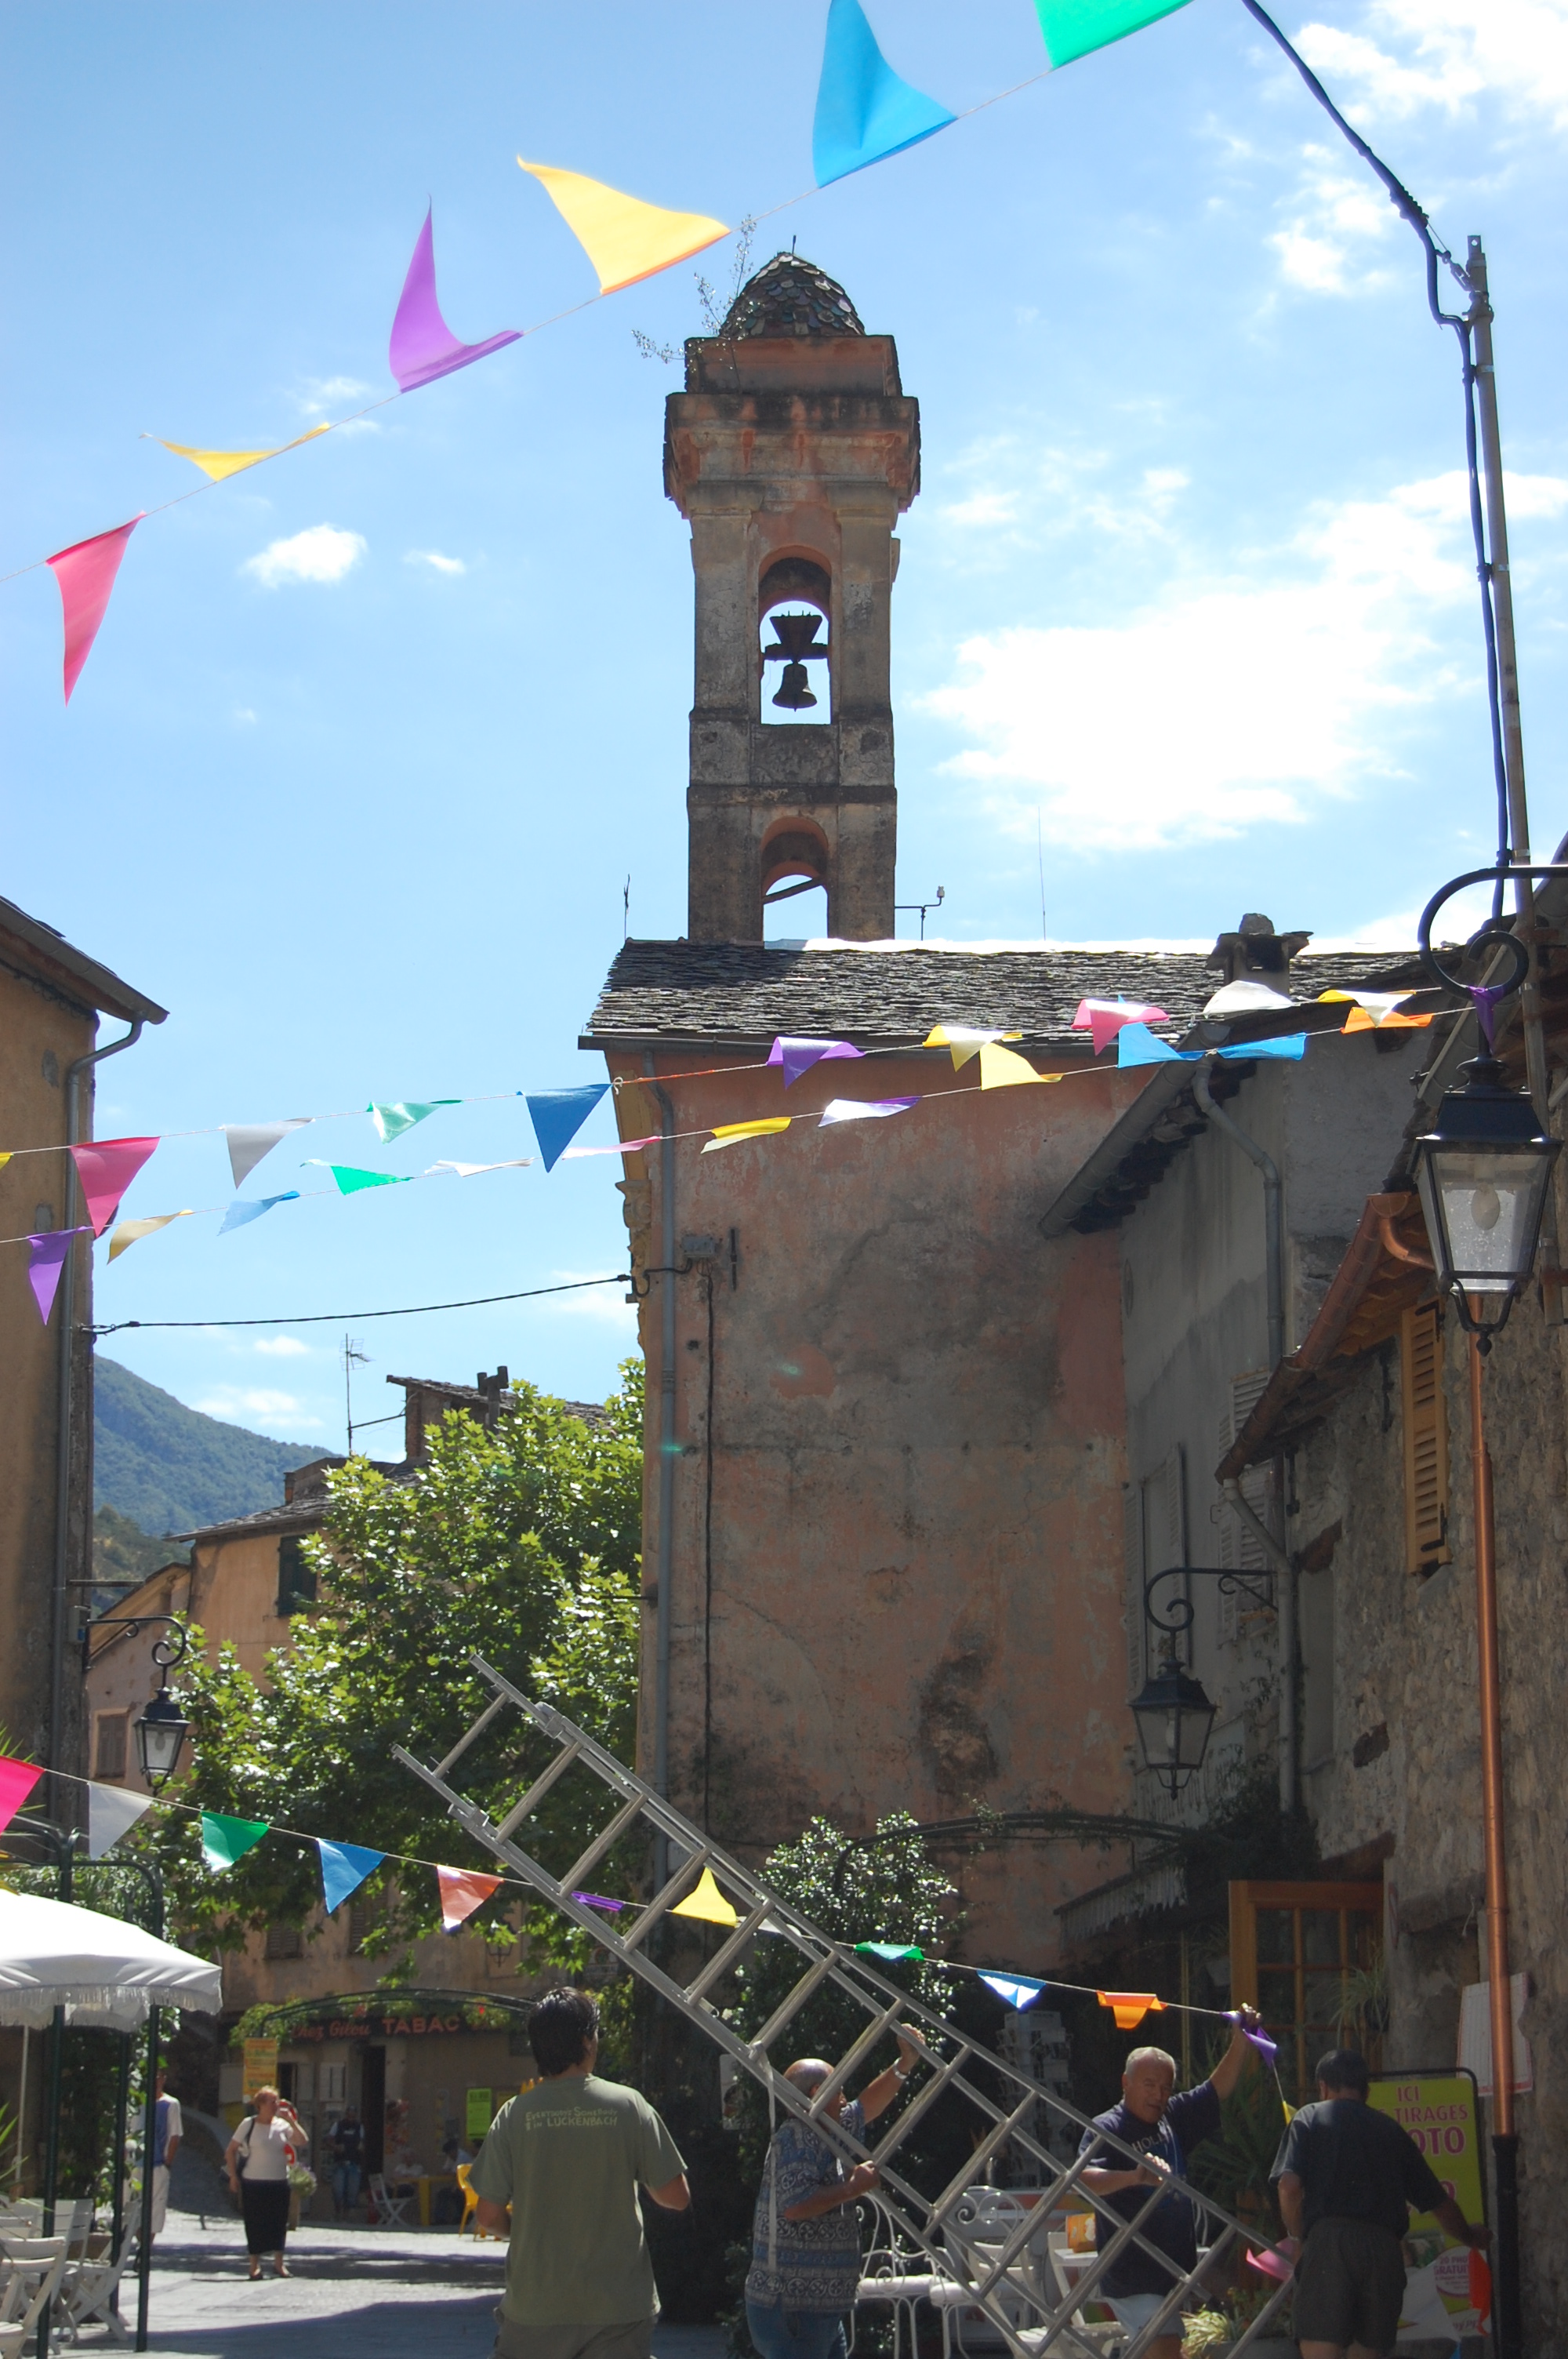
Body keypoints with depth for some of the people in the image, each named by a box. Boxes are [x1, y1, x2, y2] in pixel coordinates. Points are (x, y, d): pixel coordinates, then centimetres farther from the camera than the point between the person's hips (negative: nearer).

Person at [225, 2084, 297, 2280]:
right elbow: (231, 2150, 3)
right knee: (255, 2222, 1)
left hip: (279, 2182, 2)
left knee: (279, 2222, 3)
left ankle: (279, 2262, 13)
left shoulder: (282, 2125, 6)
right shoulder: (249, 2124, -2)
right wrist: (233, 2176, -4)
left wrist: (291, 2121, -12)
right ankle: (255, 2264, 11)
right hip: (253, 2183, -2)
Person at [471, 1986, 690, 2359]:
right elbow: (676, 2196, -3)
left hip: (536, 2306, 0)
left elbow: (489, 2217, -4)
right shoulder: (628, 2106, -5)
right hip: (618, 2304, 0)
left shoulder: (514, 2114, -5)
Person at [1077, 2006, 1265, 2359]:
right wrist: (1135, 2176, -48)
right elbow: (1086, 2179, -30)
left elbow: (1219, 2088, 16)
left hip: (1173, 2269, 8)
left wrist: (1242, 2040, 1)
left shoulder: (1174, 2119, 11)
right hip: (1131, 2274, -8)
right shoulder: (1105, 2130, -13)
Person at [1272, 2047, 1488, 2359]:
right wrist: (1470, 2237, 46)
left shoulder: (1310, 2118, 14)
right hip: (1383, 2245, 4)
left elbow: (1289, 2187, -2)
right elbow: (1439, 2201, 28)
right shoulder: (1390, 2129, 24)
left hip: (1329, 2242, -4)